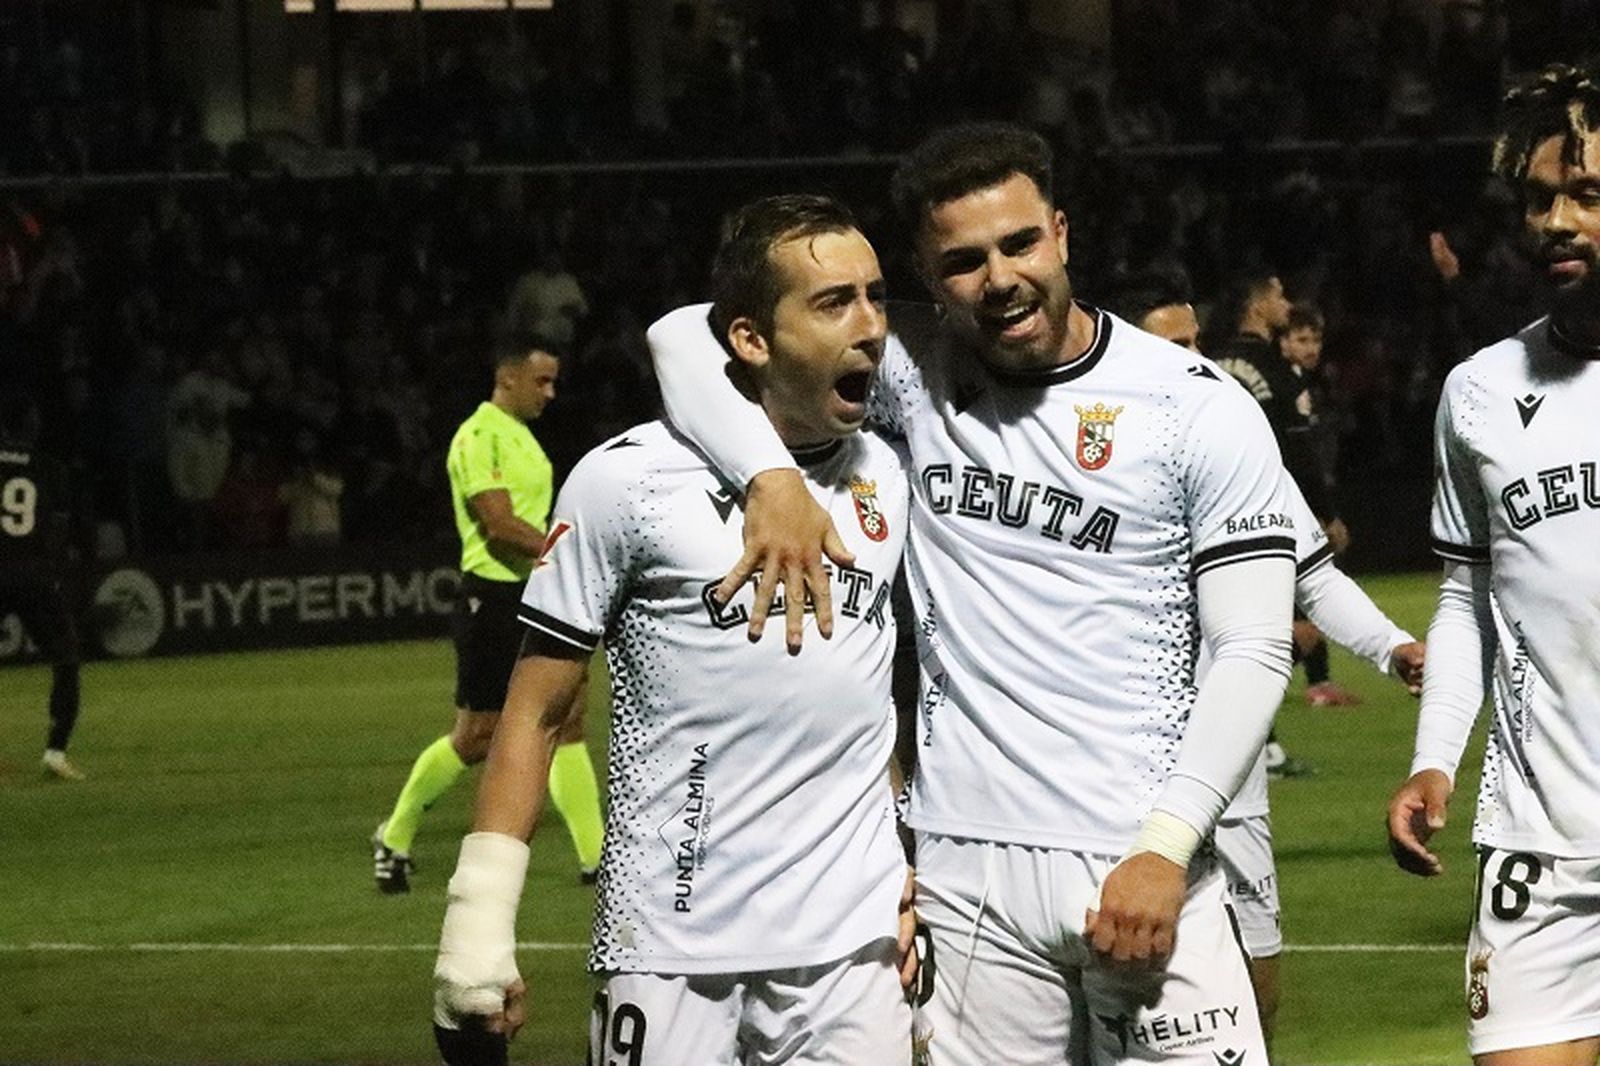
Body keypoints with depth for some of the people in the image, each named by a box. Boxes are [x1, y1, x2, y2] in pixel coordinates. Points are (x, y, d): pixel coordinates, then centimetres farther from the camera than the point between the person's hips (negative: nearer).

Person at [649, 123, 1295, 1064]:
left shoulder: (1200, 411, 1)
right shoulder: (916, 375, 6)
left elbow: (1253, 652, -2)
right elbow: (688, 338, 5)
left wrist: (1166, 849, -12)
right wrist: (770, 477, -13)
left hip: (1144, 869, -1)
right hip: (969, 872, 2)